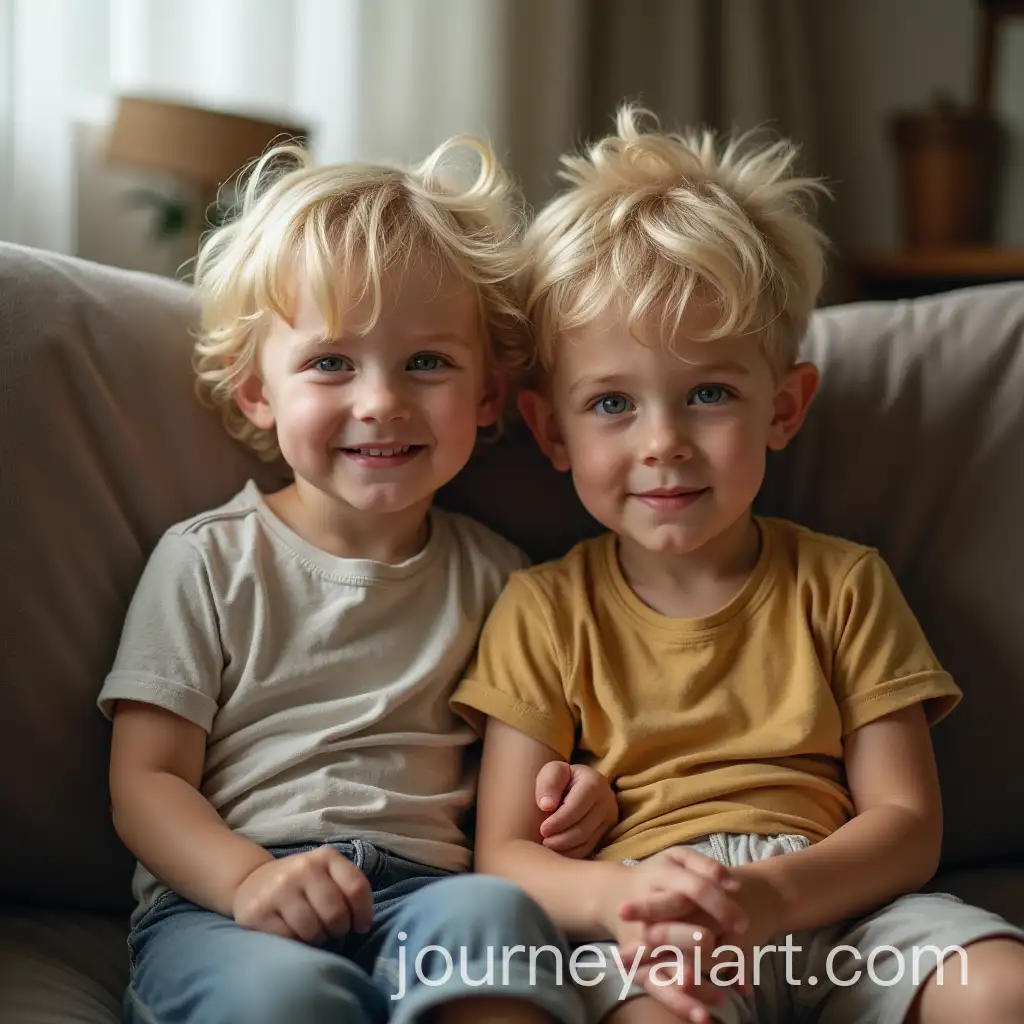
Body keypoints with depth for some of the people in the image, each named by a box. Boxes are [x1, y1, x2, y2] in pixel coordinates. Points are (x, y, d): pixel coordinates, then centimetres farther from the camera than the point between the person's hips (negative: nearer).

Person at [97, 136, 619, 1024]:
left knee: (494, 913, -33)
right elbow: (147, 778, 2)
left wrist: (570, 794, 1)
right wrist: (248, 878, -18)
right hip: (220, 904, -3)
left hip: (424, 890, 3)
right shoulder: (207, 560, 7)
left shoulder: (491, 574, 16)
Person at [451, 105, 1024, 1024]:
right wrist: (623, 898, -22)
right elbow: (503, 854, 2)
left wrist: (771, 897, -17)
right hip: (645, 936, -3)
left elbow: (908, 822, 4)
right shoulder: (544, 611, 7)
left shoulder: (842, 586, 10)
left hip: (830, 906, 3)